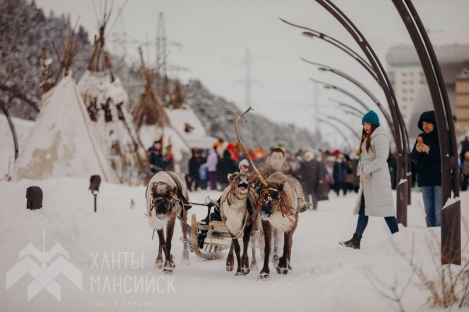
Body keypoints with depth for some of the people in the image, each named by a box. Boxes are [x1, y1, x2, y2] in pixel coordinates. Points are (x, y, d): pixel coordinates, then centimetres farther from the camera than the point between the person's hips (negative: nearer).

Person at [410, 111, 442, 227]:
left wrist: (430, 151, -17)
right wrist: (417, 151, -11)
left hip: (440, 178, -5)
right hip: (425, 179, 6)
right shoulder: (421, 138, 11)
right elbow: (413, 158, 10)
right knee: (429, 212, 10)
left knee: (439, 212, -11)